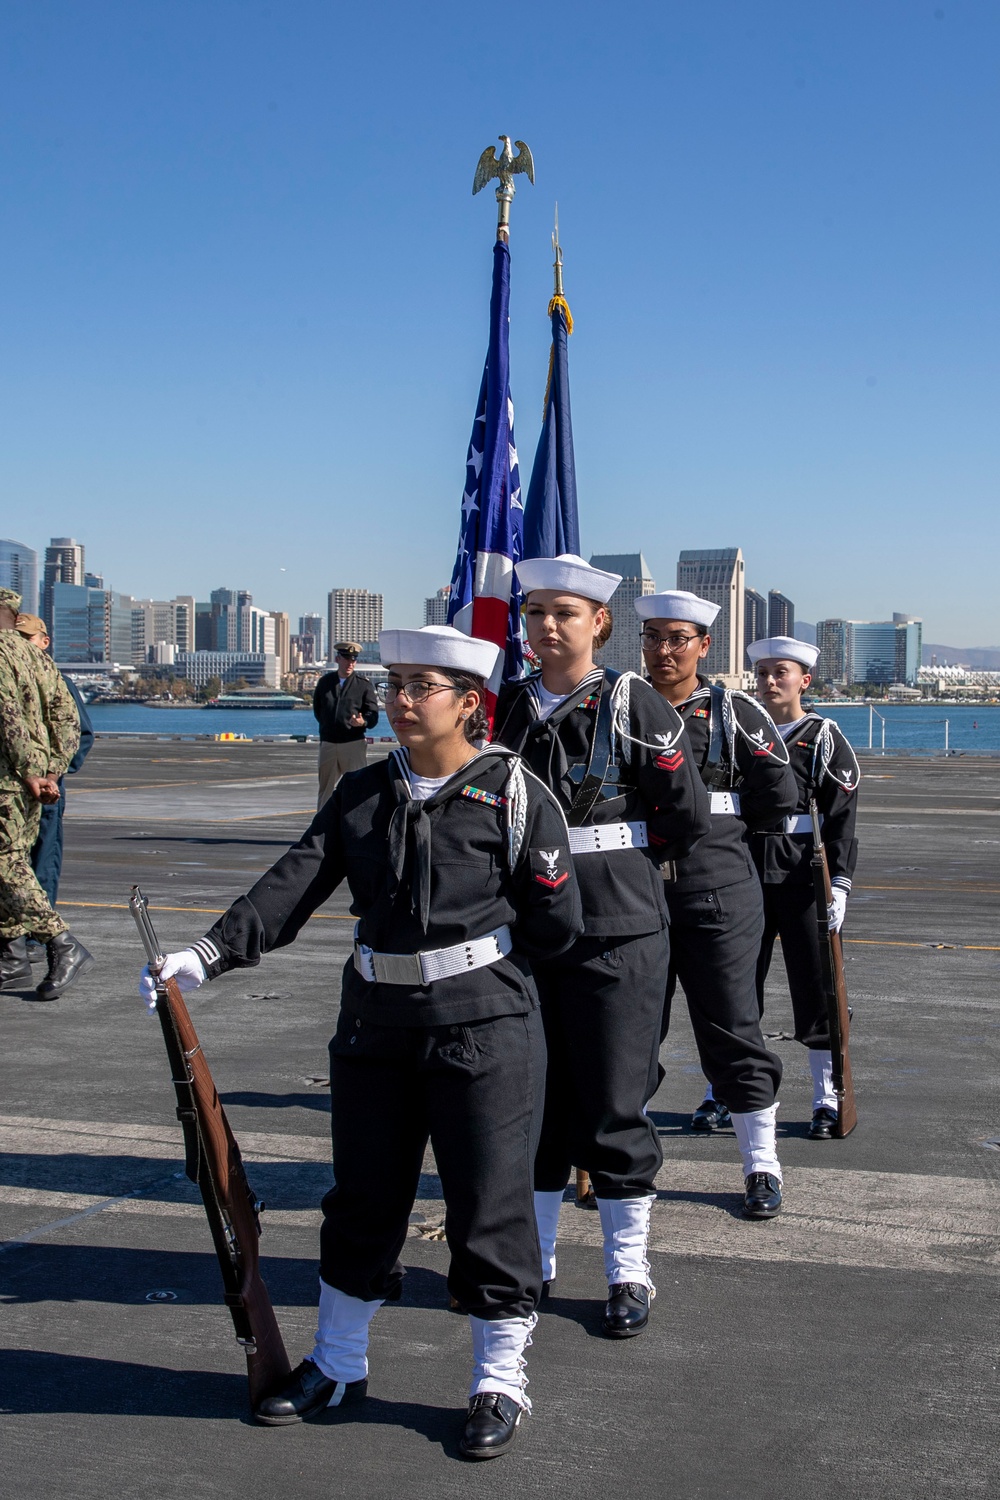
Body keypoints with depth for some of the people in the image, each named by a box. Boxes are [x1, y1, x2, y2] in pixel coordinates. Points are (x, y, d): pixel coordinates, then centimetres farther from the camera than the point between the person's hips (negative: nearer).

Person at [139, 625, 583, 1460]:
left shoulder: (514, 793, -7)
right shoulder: (362, 794, 7)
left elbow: (558, 924, -4)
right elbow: (295, 885, -3)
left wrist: (476, 964, 4)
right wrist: (210, 954, -16)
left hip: (483, 1026, -5)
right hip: (376, 1022, 5)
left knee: (488, 1203, 2)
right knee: (363, 1197, 16)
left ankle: (500, 1382, 20)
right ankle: (339, 1362, 34)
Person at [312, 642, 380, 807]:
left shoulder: (363, 684, 1)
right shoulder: (325, 681, 9)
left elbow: (373, 714, -5)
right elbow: (317, 709, 22)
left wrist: (362, 722, -25)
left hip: (354, 743, -3)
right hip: (328, 743, 3)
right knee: (325, 788, 10)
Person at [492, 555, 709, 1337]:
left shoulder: (634, 703, -6)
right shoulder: (508, 705, 6)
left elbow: (689, 815, -4)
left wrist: (619, 856, 6)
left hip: (617, 929, -4)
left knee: (612, 1105, 2)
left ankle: (629, 1272, 17)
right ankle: (532, 1258, 27)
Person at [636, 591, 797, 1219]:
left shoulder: (735, 713, 0)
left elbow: (779, 796, 1)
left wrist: (713, 820, 4)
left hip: (718, 893, -2)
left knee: (732, 1028, 3)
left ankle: (762, 1166, 16)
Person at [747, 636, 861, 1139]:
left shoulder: (824, 739, 0)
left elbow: (841, 819, -4)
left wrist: (839, 885, -13)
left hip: (802, 876, -3)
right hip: (745, 874, 3)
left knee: (816, 989, 2)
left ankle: (827, 1101, 13)